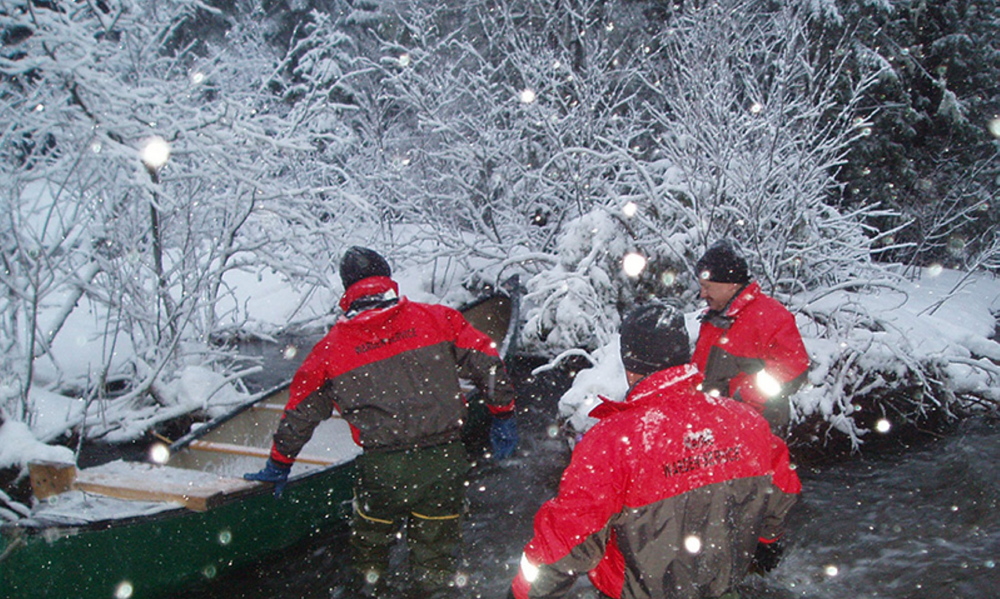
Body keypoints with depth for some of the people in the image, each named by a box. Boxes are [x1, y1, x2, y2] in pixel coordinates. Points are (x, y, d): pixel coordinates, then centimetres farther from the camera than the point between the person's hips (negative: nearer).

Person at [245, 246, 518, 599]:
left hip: (383, 469, 0)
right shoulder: (437, 319, 3)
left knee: (370, 542, 23)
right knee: (436, 548, 17)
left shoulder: (332, 347, 4)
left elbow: (301, 411, 12)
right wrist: (503, 416, 15)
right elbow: (486, 364, 2)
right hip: (445, 461, 1)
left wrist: (279, 465, 26)